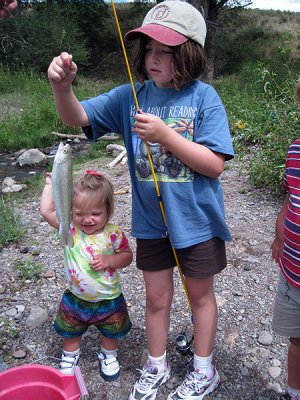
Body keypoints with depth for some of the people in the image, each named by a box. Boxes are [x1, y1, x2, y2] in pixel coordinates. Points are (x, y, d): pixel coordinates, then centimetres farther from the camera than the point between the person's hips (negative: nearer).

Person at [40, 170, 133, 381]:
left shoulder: (113, 233, -21)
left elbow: (127, 255, -9)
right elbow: (47, 211, -21)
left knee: (111, 332, 24)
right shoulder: (69, 228, -17)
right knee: (71, 332, 25)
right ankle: (70, 356, 55)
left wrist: (110, 260, -27)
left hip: (109, 300, -1)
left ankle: (109, 355, 54)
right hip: (76, 298, 1)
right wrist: (50, 185, -13)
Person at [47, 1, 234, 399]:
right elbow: (78, 118, -8)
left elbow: (214, 164, -18)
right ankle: (156, 365, 44)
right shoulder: (131, 96, -5)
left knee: (201, 294, 18)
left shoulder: (203, 97, -13)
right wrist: (62, 87, -29)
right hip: (150, 221, 3)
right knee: (157, 297, 18)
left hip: (197, 220, -2)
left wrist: (165, 135, -27)